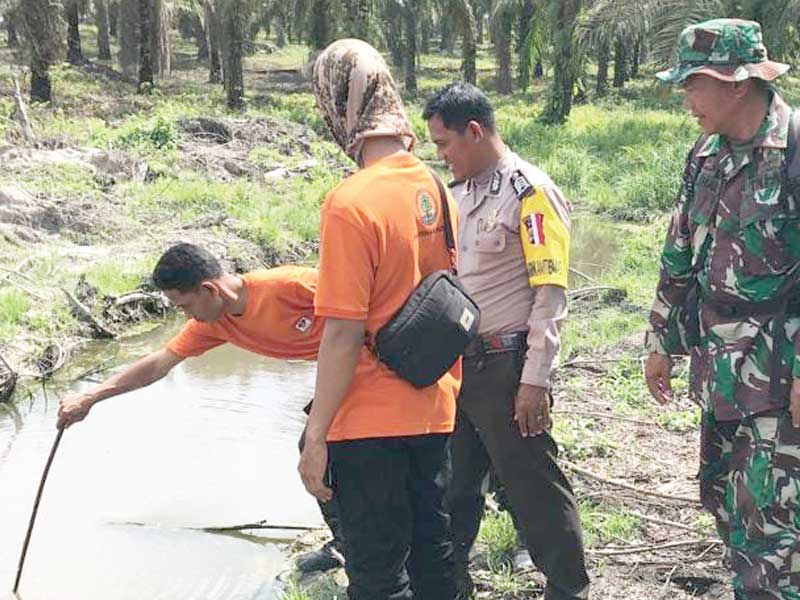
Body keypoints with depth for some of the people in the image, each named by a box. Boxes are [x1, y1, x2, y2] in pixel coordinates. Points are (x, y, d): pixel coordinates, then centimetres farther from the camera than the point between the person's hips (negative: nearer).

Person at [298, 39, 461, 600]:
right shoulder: (433, 186, 3)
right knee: (432, 550, 20)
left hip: (371, 422, -7)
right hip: (434, 409, 7)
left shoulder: (350, 203, -20)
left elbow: (344, 334, -20)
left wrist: (316, 436, -13)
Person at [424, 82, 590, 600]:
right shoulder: (461, 192, 12)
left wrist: (535, 381, -19)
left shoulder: (531, 193, -13)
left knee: (534, 487, 2)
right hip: (457, 362, 8)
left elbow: (551, 295, -16)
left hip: (506, 364, -8)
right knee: (455, 481, 18)